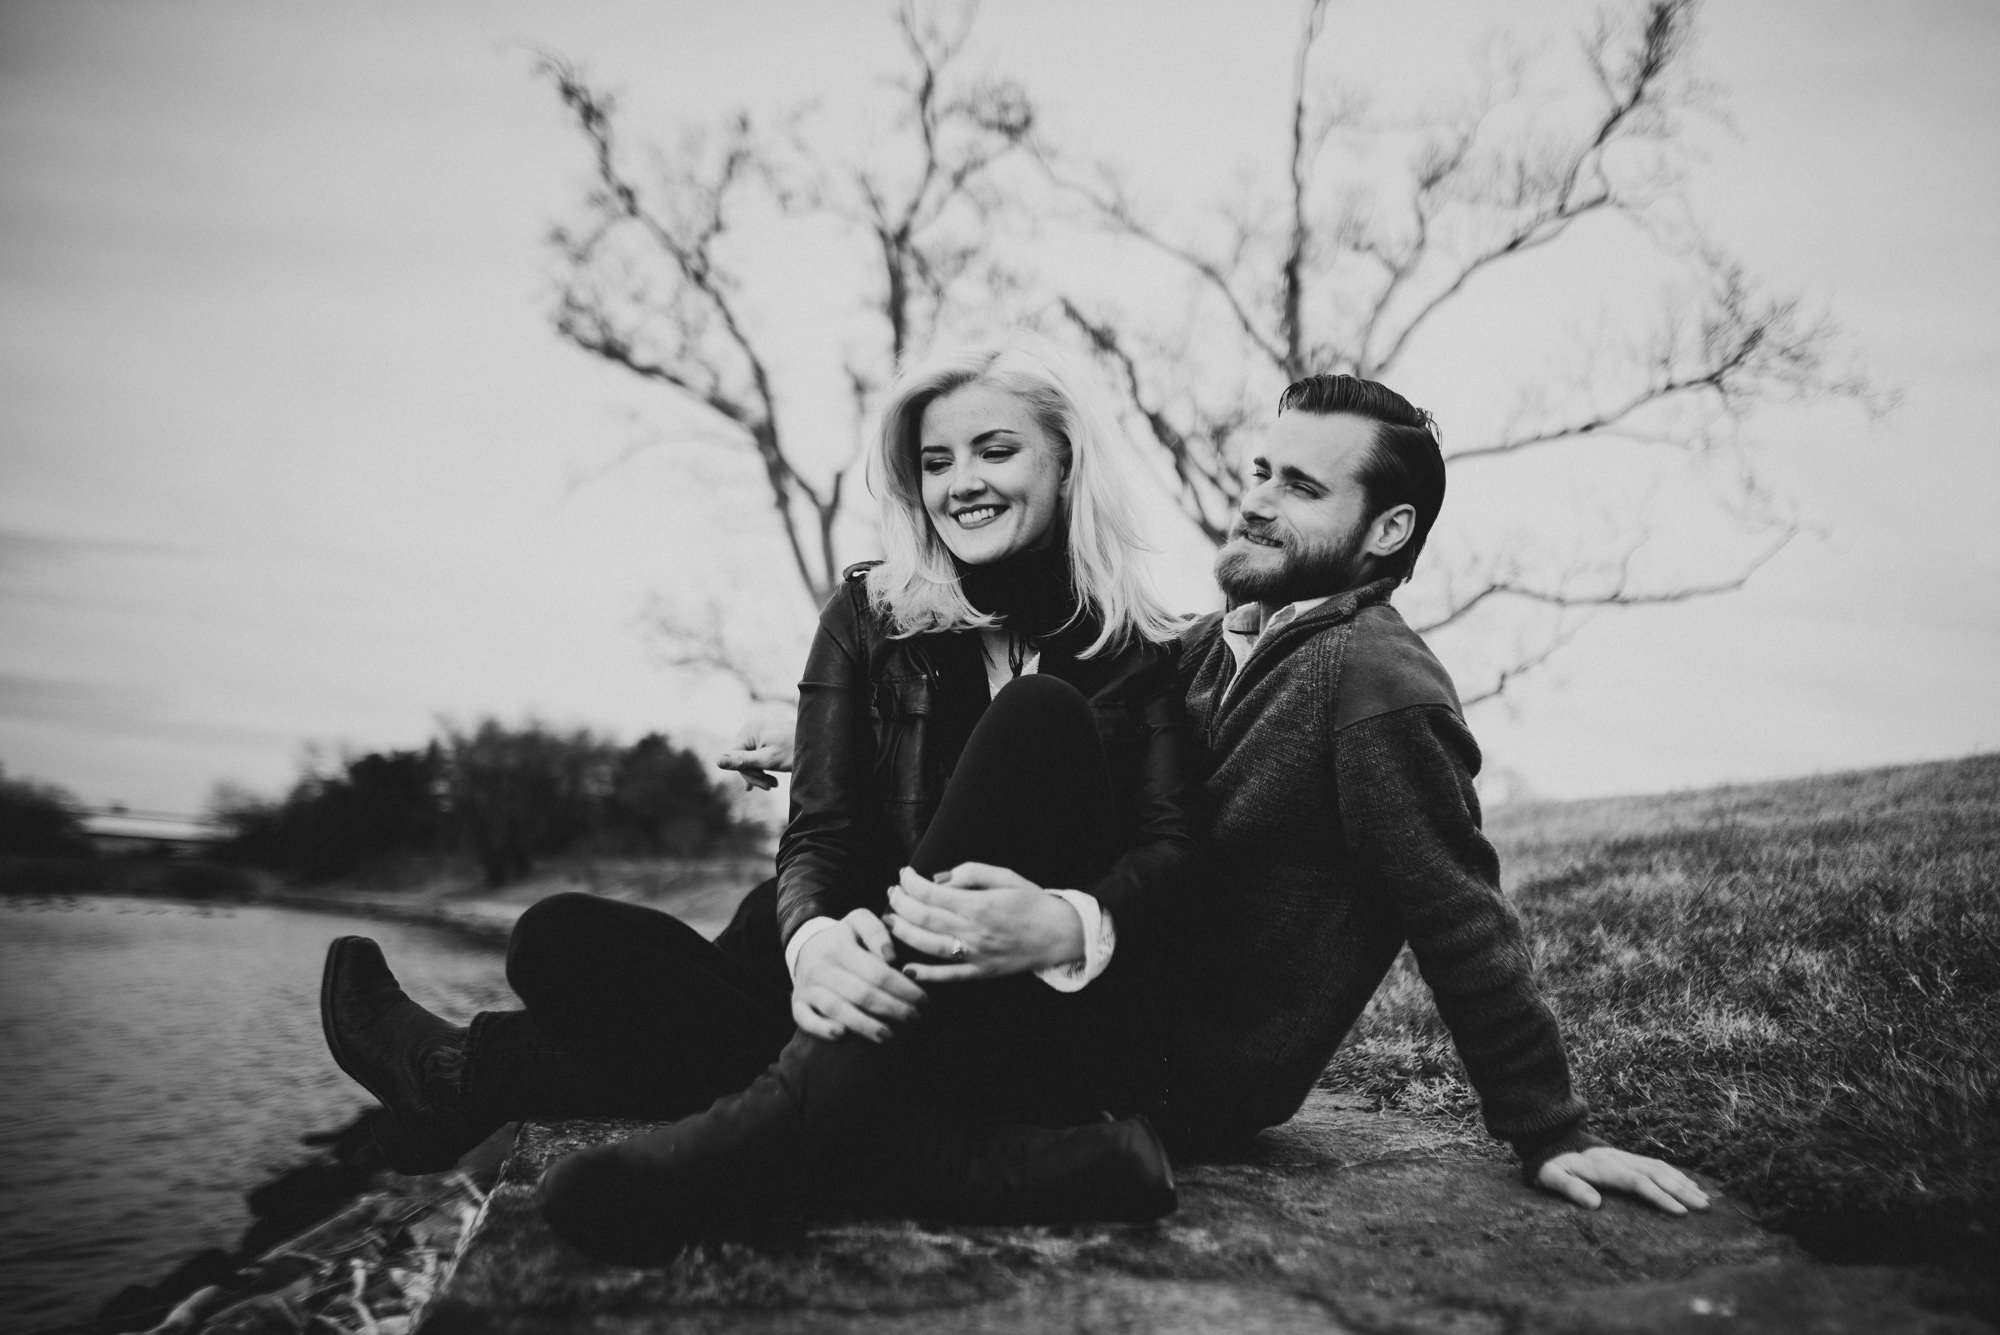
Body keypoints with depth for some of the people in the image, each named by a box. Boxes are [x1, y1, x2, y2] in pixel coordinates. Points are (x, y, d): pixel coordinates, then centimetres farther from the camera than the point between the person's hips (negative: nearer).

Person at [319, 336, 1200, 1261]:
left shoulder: (1137, 648, 5)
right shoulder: (869, 616, 9)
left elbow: (1172, 848, -6)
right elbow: (819, 833, -1)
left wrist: (1071, 924, -30)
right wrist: (815, 940, -25)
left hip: (1059, 1026, -1)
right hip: (887, 1007, 1)